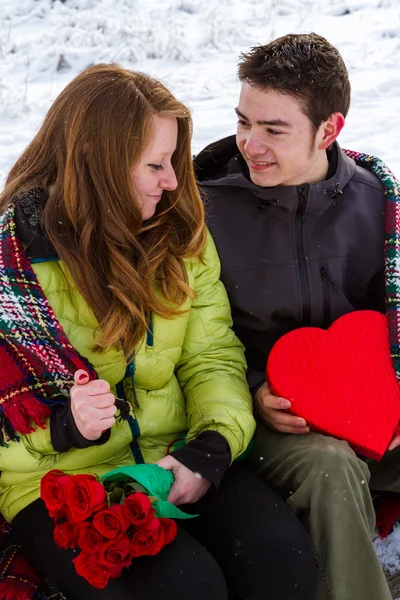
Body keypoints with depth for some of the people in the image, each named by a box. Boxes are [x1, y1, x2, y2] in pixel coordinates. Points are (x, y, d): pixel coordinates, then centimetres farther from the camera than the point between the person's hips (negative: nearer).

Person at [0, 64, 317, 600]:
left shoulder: (181, 236, 6)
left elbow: (213, 357, 4)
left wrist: (211, 448, -14)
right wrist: (62, 426, -24)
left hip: (175, 456, 4)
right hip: (57, 477, -4)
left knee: (282, 555, -21)